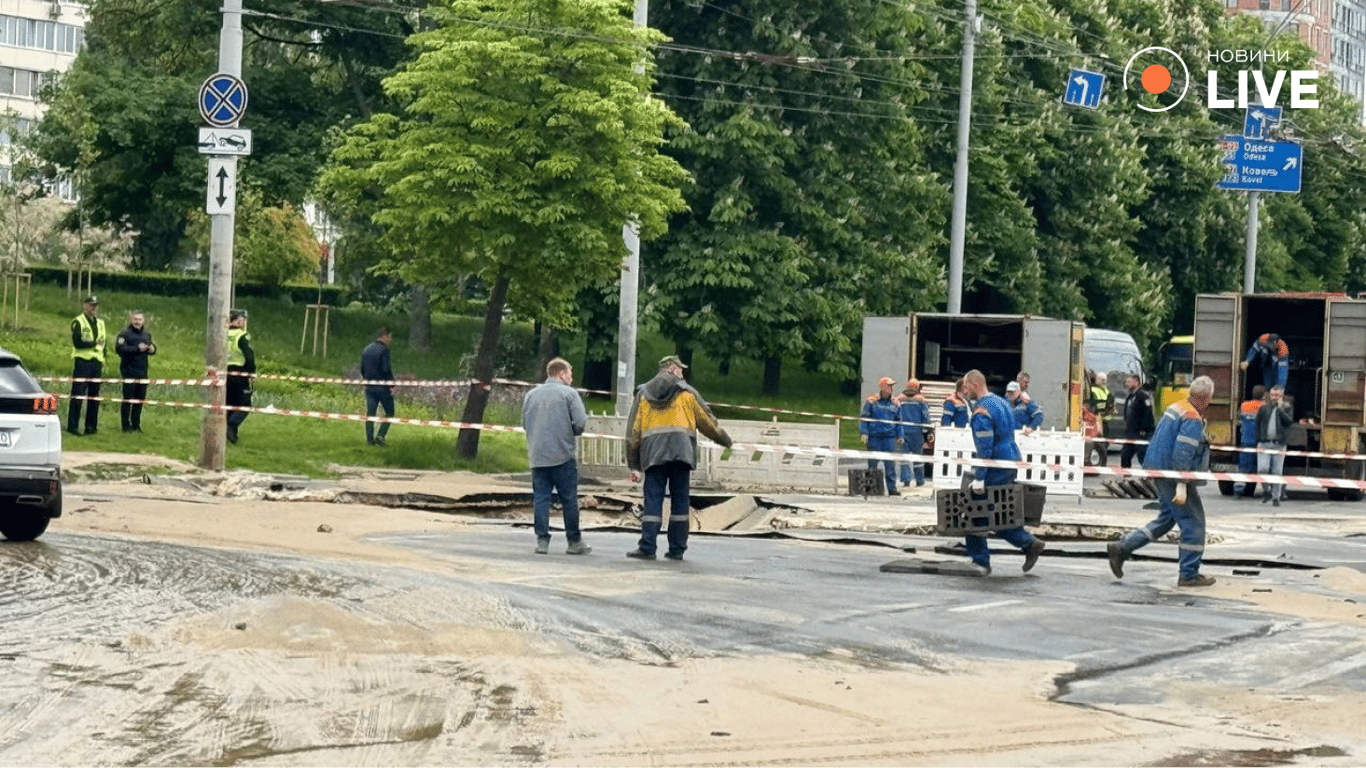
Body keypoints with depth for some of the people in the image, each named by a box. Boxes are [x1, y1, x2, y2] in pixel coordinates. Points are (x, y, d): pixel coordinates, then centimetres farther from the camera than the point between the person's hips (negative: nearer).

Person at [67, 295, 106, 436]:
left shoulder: (100, 323, 20)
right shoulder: (78, 322, -3)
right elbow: (77, 343, -14)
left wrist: (102, 361, 14)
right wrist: (94, 343, -10)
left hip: (96, 363, 7)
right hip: (82, 362, -7)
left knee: (94, 396, 7)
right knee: (77, 395, -9)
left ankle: (91, 426, 12)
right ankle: (72, 426, -7)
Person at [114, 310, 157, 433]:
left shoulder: (146, 334, 18)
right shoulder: (124, 334, -6)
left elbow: (151, 348, 26)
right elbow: (120, 349, -18)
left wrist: (152, 349, 1)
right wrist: (137, 348, -19)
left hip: (142, 372, 7)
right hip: (129, 371, -7)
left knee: (140, 400, 9)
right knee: (128, 399, -5)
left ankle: (136, 425, 18)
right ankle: (126, 425, 0)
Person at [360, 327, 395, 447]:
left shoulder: (366, 350, 11)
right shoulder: (383, 350, -12)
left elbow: (362, 369, 15)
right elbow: (386, 369, -17)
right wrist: (391, 385, -12)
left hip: (369, 387, 6)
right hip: (382, 387, -6)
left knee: (369, 413, 8)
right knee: (389, 412, 5)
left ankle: (369, 439, 6)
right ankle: (380, 435, -8)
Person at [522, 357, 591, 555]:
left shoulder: (531, 394, 12)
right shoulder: (569, 393, -3)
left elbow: (524, 423, 15)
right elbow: (581, 423, -10)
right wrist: (570, 432, 10)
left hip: (537, 456, 4)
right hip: (563, 456, -4)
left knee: (540, 498, 4)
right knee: (569, 498, 3)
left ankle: (542, 540, -1)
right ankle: (574, 542, 8)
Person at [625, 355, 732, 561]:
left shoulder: (643, 394, 17)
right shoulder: (687, 392, 11)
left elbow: (633, 431, 14)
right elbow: (707, 421, 16)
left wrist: (633, 465, 15)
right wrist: (725, 440, 34)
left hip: (653, 453, 1)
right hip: (681, 451, -1)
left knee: (653, 500, -1)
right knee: (679, 500, 5)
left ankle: (647, 548, -10)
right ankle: (677, 549, 6)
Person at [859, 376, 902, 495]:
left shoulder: (895, 404, 13)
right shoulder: (872, 401, 2)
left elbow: (898, 421, 20)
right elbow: (863, 417, 3)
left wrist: (899, 436, 14)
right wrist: (864, 433, -6)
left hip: (889, 437, 2)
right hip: (874, 437, -2)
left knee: (890, 464, -2)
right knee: (872, 464, 3)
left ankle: (892, 488, 1)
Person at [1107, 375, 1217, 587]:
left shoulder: (1175, 408, 12)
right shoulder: (1193, 419, -17)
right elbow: (1183, 453, -24)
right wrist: (1181, 485, -25)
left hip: (1158, 470, 10)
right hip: (1171, 474, -10)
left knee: (1167, 518, 19)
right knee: (1193, 521, 1)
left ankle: (1121, 548, 12)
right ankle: (1189, 574, 6)